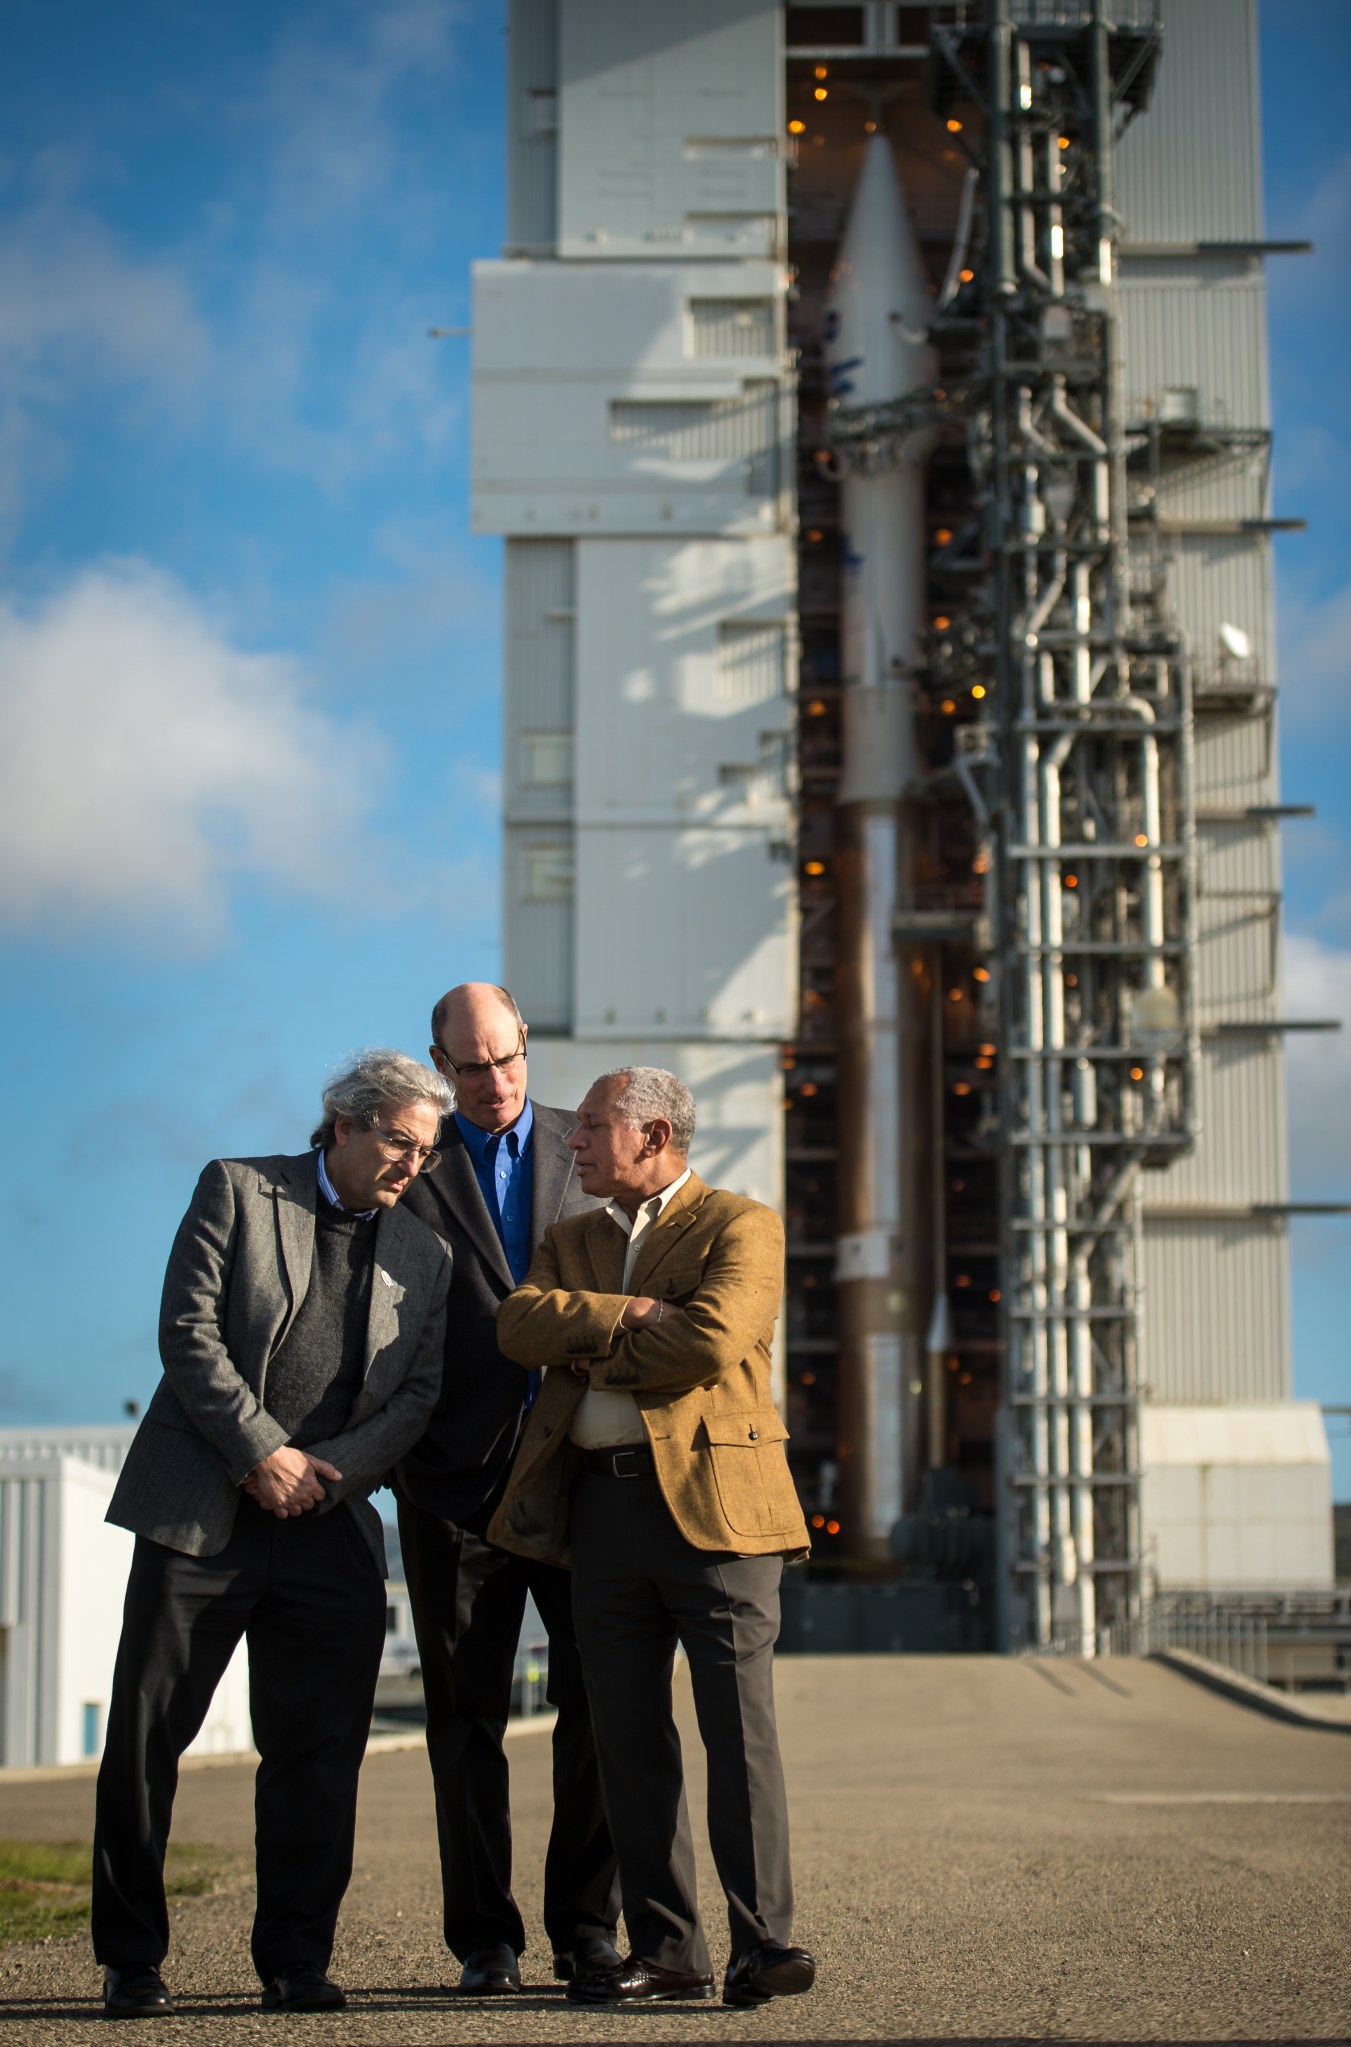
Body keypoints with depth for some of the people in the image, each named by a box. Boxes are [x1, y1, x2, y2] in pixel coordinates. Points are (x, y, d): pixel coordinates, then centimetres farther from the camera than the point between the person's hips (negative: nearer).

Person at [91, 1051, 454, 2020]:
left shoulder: (425, 1256, 14)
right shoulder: (236, 1192, 3)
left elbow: (416, 1395, 8)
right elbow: (189, 1331, -5)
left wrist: (323, 1471, -7)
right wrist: (263, 1450, -11)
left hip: (330, 1526, 3)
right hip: (202, 1510, -3)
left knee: (319, 1751, 1)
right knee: (147, 1733, -1)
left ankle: (296, 1961, 12)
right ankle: (132, 1959, 9)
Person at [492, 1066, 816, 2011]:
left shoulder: (741, 1226, 3)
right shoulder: (571, 1241, 22)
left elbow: (709, 1340, -14)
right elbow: (519, 1324, 3)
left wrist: (590, 1354, -2)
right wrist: (625, 1316, -10)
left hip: (713, 1502, -6)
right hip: (602, 1502, 6)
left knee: (739, 1728, -7)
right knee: (630, 1742, 5)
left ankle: (764, 1940, -5)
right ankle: (666, 1949, 11)